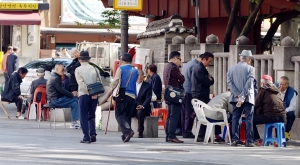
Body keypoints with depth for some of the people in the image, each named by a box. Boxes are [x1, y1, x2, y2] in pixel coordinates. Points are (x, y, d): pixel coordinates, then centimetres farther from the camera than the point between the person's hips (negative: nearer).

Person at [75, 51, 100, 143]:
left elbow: (81, 83, -12)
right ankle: (93, 133, 0)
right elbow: (99, 82, 0)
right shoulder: (94, 69, 7)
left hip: (84, 95, -3)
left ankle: (86, 137, -2)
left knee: (84, 117, 3)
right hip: (94, 96, 3)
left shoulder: (78, 70, -1)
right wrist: (95, 93, -5)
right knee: (92, 116, 16)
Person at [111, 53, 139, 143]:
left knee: (119, 114, -4)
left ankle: (127, 131, -26)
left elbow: (115, 81, -4)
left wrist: (112, 88, 13)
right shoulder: (135, 71, 14)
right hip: (132, 96, 5)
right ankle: (126, 135, 9)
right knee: (128, 116, 12)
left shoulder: (121, 69, 0)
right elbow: (137, 83, 17)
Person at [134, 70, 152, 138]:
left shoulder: (148, 86, 3)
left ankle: (140, 132, -30)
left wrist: (143, 106, -25)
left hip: (143, 108, -3)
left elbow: (148, 98, -7)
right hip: (132, 108, 3)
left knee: (140, 112, -37)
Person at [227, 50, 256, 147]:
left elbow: (229, 83, -1)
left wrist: (238, 95, -7)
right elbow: (249, 83, -14)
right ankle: (249, 141, -5)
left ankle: (235, 140, 1)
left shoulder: (231, 69, 8)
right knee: (249, 118, 0)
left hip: (235, 98, 3)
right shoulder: (250, 68, -4)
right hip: (247, 98, -3)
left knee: (235, 118, 6)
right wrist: (243, 96, -15)